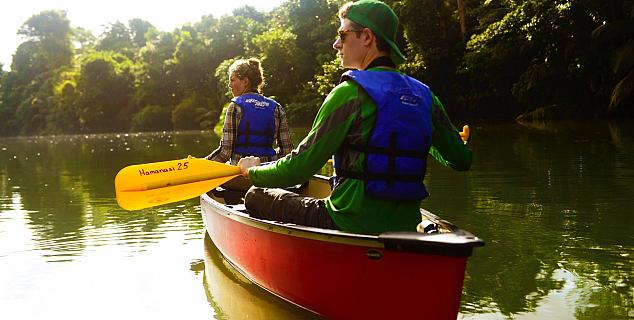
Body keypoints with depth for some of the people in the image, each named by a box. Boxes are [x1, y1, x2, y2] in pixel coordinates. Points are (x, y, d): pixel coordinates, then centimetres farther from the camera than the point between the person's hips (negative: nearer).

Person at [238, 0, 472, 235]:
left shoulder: (351, 93, -15)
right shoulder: (424, 96, 4)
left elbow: (299, 168, -15)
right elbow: (461, 160, 10)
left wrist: (252, 170, 5)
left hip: (351, 227, -7)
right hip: (405, 231, 7)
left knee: (256, 197, 9)